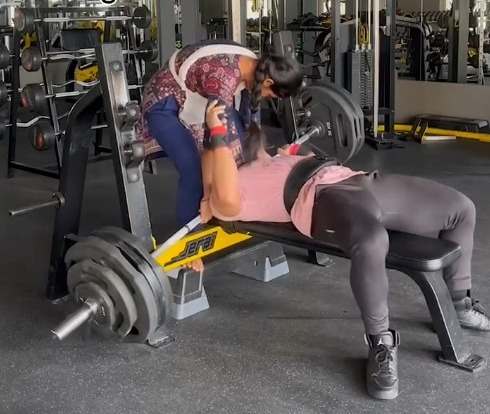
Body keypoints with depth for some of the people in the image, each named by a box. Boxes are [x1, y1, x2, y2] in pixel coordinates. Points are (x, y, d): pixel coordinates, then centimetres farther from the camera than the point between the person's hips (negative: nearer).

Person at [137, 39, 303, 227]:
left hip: (197, 101, 9)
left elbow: (251, 114, 6)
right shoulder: (223, 76, -35)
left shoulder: (253, 66, -7)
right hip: (165, 104, -9)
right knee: (196, 173, -18)